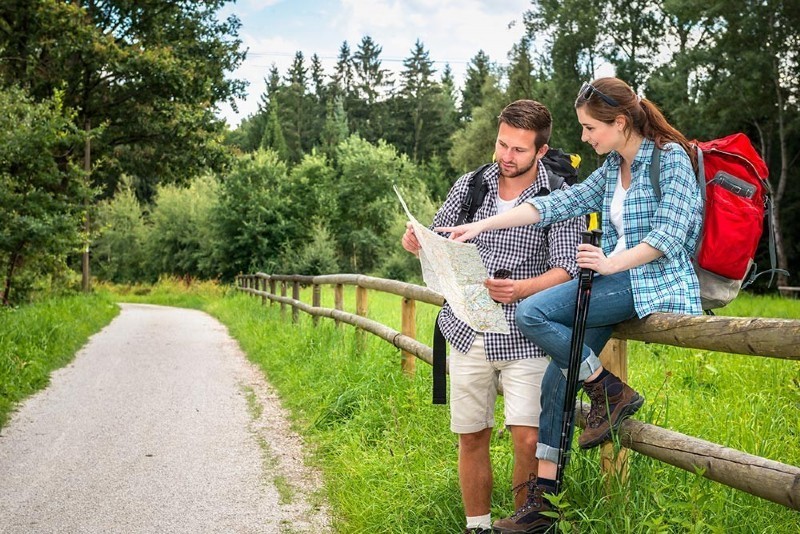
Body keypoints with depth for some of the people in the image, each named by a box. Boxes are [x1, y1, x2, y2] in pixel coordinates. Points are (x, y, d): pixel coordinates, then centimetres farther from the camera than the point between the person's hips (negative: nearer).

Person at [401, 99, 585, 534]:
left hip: (525, 338, -3)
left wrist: (520, 289, -30)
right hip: (468, 333, 3)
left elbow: (567, 269, -12)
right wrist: (416, 243, -10)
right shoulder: (468, 187, 5)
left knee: (528, 440, -9)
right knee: (471, 438, 9)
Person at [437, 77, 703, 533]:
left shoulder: (671, 158, -6)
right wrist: (481, 226, 4)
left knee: (531, 313, -21)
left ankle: (611, 393, -6)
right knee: (558, 377, -1)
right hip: (617, 280, 8)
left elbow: (669, 235, -15)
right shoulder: (612, 170, 17)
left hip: (655, 282, -8)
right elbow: (559, 204, 10)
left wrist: (611, 263, -26)